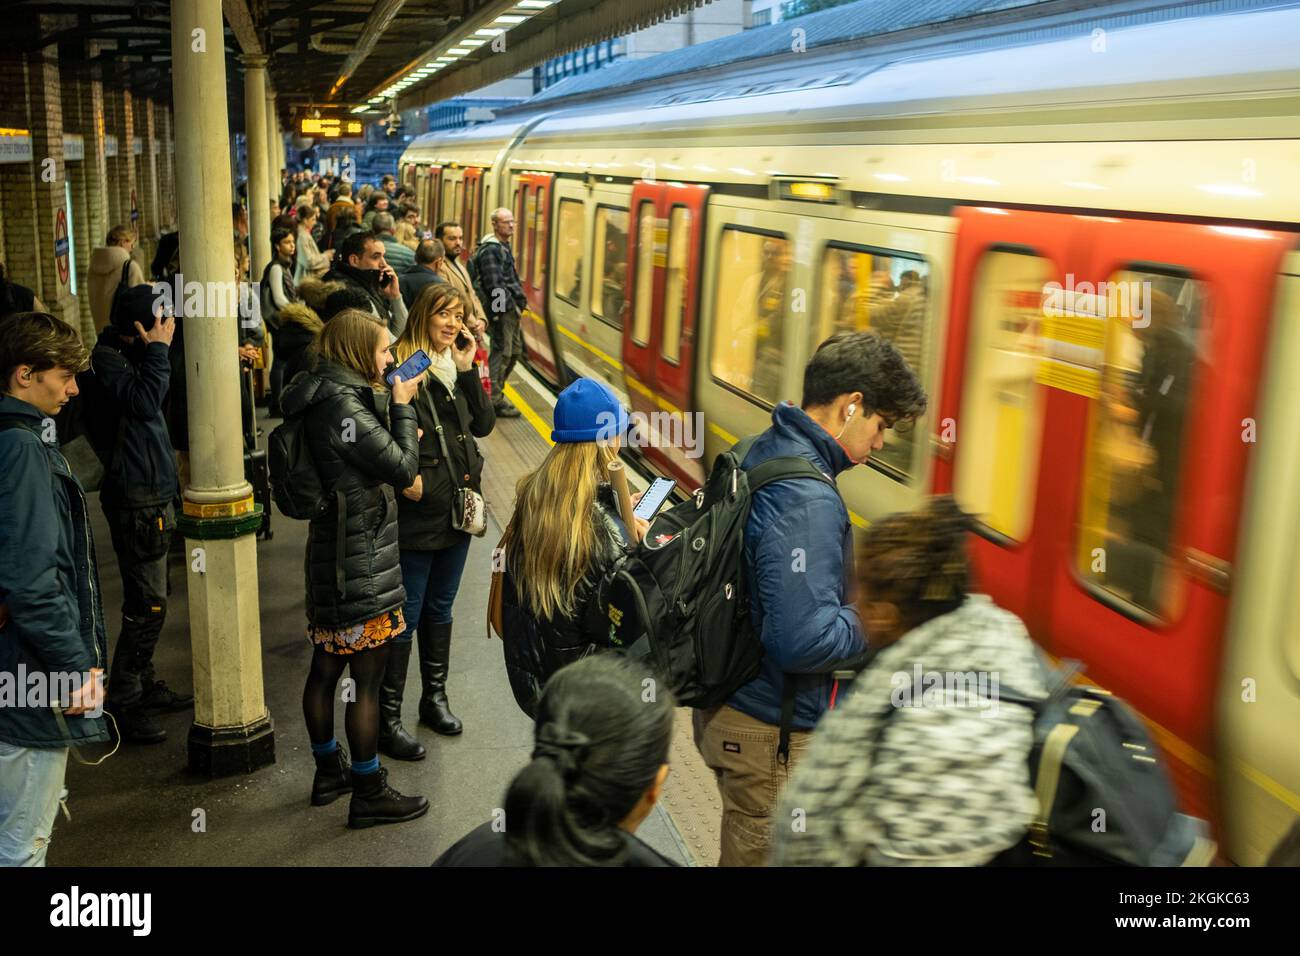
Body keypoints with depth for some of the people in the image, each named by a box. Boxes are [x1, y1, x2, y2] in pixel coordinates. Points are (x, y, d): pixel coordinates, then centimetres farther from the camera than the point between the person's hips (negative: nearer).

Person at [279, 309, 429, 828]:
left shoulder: (325, 399, 8)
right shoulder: (343, 406, -22)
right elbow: (404, 468, -19)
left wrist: (389, 404, 2)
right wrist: (403, 406, -8)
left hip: (332, 552, 10)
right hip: (362, 562, -10)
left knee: (326, 668, 19)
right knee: (367, 679, 1)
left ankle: (329, 771, 35)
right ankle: (369, 794, 13)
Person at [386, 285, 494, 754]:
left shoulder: (457, 364, 9)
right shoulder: (399, 364, -13)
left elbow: (483, 425, 3)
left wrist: (468, 370, -4)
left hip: (459, 504, 7)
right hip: (418, 509, -7)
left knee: (440, 607, 19)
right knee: (406, 613, 0)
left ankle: (435, 697, 33)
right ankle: (387, 717, 10)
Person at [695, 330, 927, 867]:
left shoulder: (760, 455, 5)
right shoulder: (806, 501, -26)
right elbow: (803, 641, -31)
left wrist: (853, 598, 10)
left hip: (729, 699, 10)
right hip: (769, 731, -10)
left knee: (749, 845, 25)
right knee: (765, 852, 7)